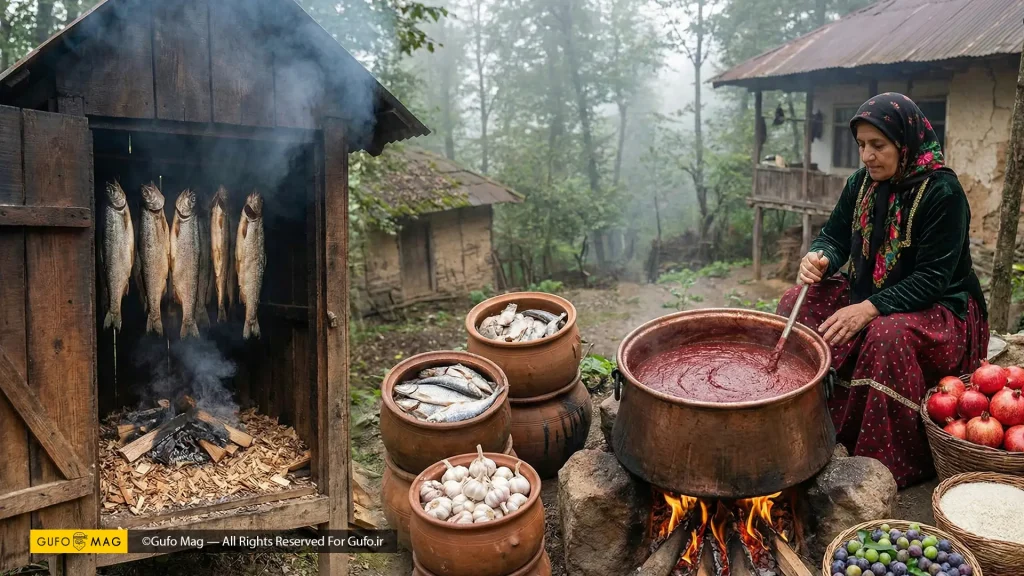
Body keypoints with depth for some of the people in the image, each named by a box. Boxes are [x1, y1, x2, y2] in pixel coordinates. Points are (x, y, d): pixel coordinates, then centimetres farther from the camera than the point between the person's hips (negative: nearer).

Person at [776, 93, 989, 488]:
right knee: (797, 306, -12)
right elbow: (834, 236, 5)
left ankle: (894, 466, -22)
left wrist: (870, 308, -34)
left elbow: (932, 279, -24)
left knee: (888, 335, -38)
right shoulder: (861, 184, 0)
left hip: (939, 308, -7)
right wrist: (819, 258, -20)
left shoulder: (942, 192, -19)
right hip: (869, 295, 7)